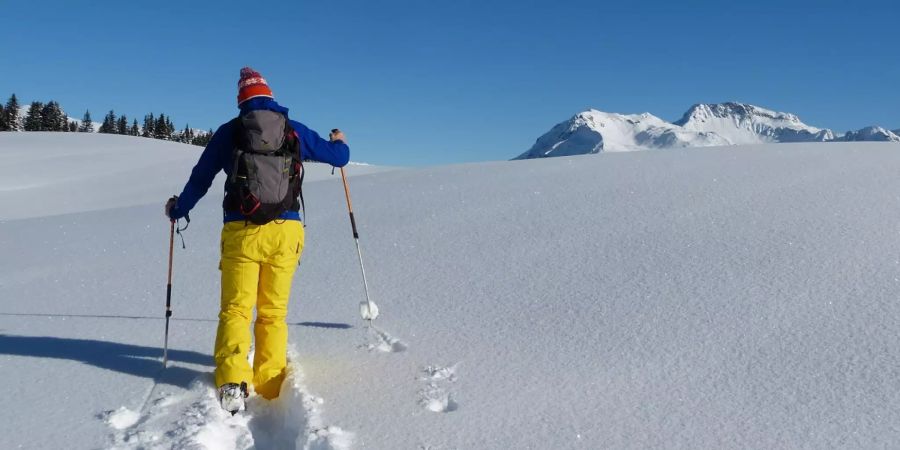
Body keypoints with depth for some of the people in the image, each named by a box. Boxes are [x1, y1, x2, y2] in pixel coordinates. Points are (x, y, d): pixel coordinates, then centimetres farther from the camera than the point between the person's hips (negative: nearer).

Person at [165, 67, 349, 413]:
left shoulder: (229, 132, 6)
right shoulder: (296, 132, 9)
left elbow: (200, 179, 14)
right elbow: (339, 157, 21)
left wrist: (177, 209, 31)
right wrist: (339, 141, 45)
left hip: (241, 232, -1)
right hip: (286, 232, 1)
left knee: (235, 309, 4)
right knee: (274, 312, 11)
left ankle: (232, 383, -12)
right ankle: (270, 387, 8)